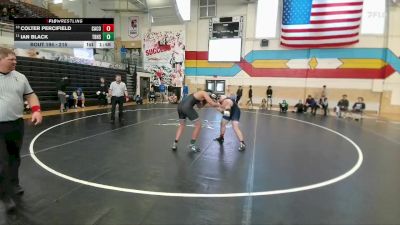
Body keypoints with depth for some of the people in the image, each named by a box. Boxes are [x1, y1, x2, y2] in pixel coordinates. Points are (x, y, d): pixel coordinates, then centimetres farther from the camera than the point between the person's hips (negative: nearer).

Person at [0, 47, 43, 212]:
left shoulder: (20, 77, 6)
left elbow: (30, 95, 9)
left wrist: (36, 110, -7)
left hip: (16, 125, 4)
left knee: (14, 157, 16)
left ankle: (13, 185, 35)